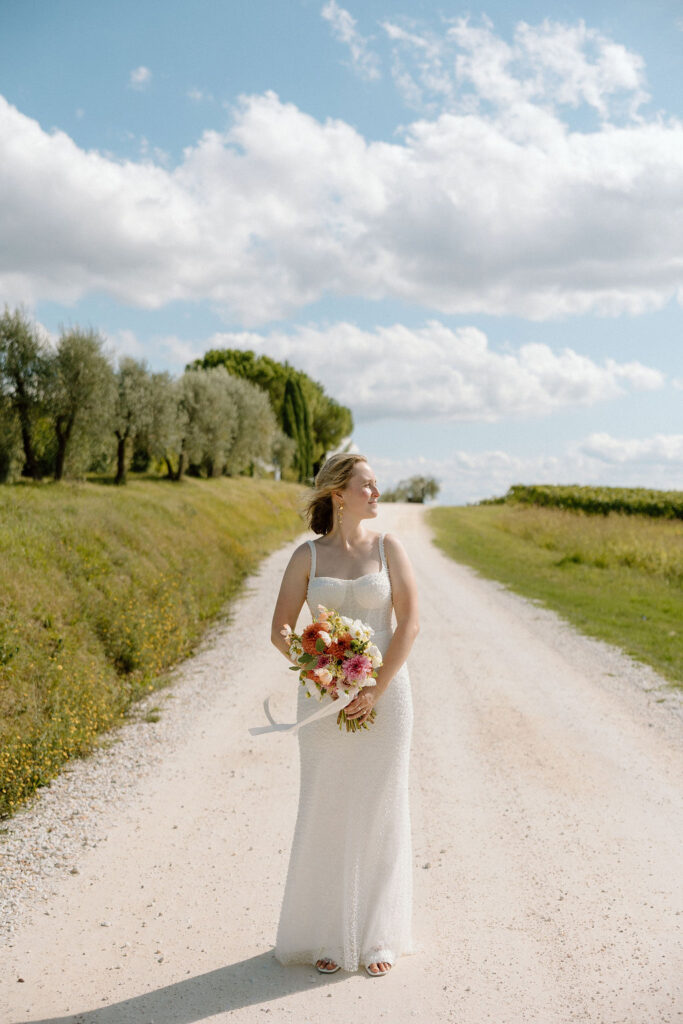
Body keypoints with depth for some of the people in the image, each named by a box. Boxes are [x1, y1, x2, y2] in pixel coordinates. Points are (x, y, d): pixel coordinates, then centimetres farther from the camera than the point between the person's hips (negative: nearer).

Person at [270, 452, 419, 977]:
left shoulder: (389, 547, 0)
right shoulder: (307, 555, 1)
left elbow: (410, 622, -6)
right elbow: (280, 630, 0)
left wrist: (376, 688, -13)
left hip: (384, 694, 0)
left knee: (381, 811, 6)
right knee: (325, 812, 5)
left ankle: (379, 937, 21)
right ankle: (328, 935, 22)